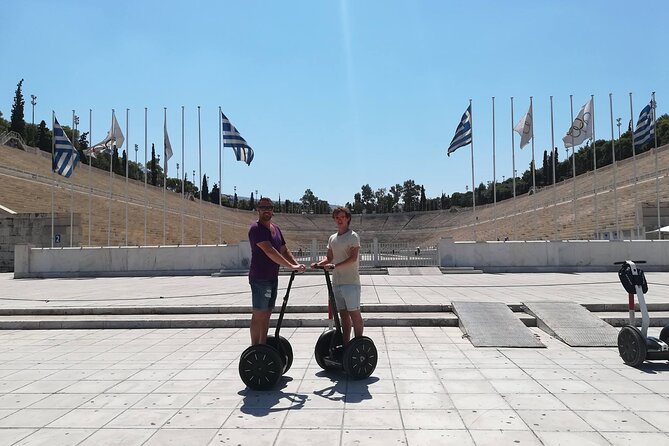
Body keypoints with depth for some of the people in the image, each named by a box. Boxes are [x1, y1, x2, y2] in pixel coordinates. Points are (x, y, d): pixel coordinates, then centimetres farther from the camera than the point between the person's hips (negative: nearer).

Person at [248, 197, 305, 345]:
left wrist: (296, 264, 0)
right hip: (260, 278, -8)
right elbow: (269, 251, -24)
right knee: (259, 315, -5)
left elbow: (284, 251, 18)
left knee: (267, 314, 12)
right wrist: (291, 266, -27)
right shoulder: (256, 228, -13)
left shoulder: (276, 229, 15)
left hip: (272, 278, 8)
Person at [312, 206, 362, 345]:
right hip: (336, 282, 7)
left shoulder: (353, 236, -6)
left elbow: (353, 258, -17)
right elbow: (329, 257, 18)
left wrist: (335, 266, -27)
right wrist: (319, 263, -3)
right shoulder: (332, 238, 15)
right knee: (343, 314, 11)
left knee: (354, 313, -3)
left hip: (350, 281, -7)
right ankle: (346, 345, 17)